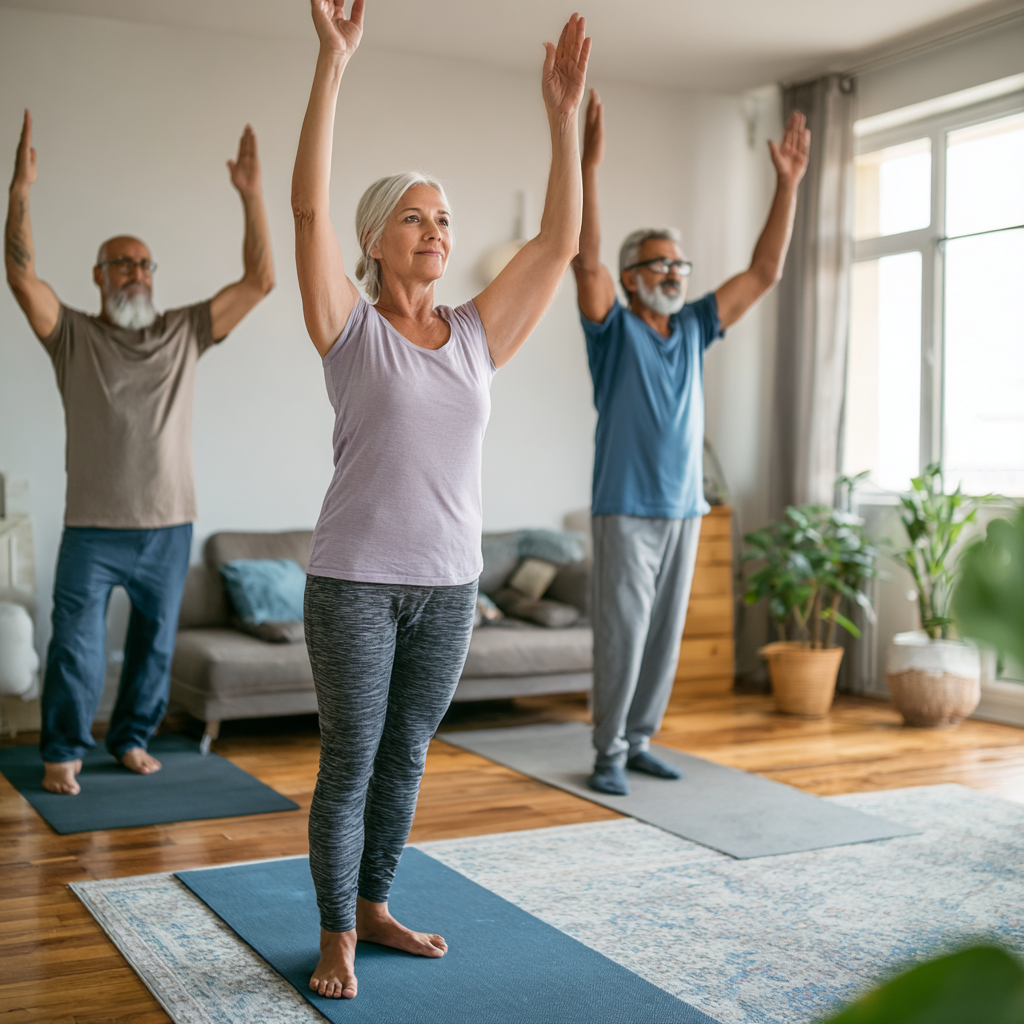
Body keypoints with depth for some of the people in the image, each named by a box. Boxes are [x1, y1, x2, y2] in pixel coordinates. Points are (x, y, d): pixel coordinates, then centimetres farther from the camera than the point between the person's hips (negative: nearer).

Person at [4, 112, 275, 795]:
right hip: (93, 529, -2)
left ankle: (133, 738, 30)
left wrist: (252, 197, -9)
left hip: (168, 526, 2)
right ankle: (64, 751, 17)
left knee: (155, 642, 12)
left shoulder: (185, 334, 5)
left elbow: (260, 281, -2)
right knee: (76, 645, 1)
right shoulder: (72, 336, 1)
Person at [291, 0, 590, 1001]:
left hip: (449, 582, 5)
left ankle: (374, 908, 32)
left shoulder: (477, 335, 7)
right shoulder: (351, 329, -4)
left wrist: (562, 111, -2)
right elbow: (308, 206, -17)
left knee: (406, 756, 15)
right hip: (356, 580, -4)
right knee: (349, 764, 3)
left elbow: (560, 239, 3)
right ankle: (336, 937, 19)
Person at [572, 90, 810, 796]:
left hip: (684, 508, 6)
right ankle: (609, 753, 7)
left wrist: (789, 183, 2)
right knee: (621, 633, -3)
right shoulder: (613, 328, -4)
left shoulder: (695, 328, 10)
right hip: (626, 509, -5)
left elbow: (765, 272, 8)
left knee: (665, 635, 10)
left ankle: (640, 741, 21)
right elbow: (586, 258, -19)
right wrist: (590, 164, -29)